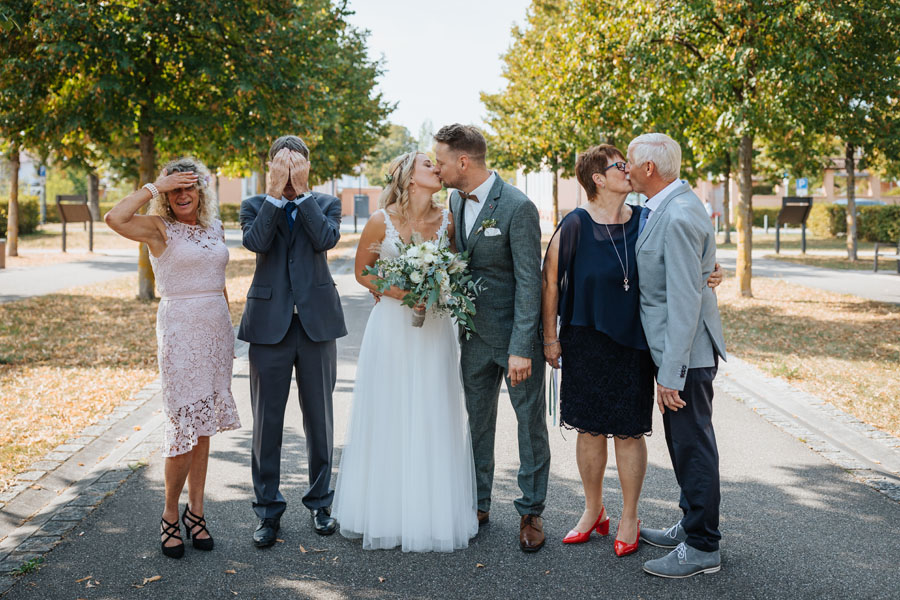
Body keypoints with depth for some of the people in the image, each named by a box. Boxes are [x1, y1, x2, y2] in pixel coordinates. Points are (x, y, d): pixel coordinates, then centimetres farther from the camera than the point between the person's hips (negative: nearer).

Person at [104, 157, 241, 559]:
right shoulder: (159, 228, -4)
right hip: (180, 330, -5)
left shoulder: (215, 229, 12)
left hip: (216, 329, 5)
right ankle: (170, 516, 12)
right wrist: (154, 187, -15)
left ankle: (195, 512, 21)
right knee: (185, 425, -7)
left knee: (204, 425, 10)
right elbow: (114, 219, -24)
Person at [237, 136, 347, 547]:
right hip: (269, 323, 0)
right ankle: (268, 509, 18)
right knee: (267, 420, 4)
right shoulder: (254, 206, 7)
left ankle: (320, 502, 26)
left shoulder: (326, 204, 8)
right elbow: (256, 242, -13)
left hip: (317, 321, 1)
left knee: (319, 416, 10)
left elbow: (327, 239, -13)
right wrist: (275, 194, -13)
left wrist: (302, 192, -11)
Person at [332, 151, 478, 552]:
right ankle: (387, 514, 17)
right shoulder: (381, 221, -5)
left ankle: (432, 515, 16)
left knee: (433, 422, 4)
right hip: (392, 327, -2)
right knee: (388, 419, 4)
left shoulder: (447, 220, 2)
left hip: (435, 329, 2)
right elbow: (362, 271, 4)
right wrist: (396, 291, -12)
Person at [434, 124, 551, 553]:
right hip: (476, 333, 7)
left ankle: (530, 511, 20)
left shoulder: (518, 207, -19)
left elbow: (529, 281, -20)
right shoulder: (455, 200, 4)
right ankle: (478, 503, 30)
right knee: (477, 421, 15)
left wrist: (522, 349, -23)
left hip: (517, 334, -7)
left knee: (530, 422, 7)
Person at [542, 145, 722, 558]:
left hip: (632, 342, 1)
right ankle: (594, 511, 29)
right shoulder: (575, 226, -7)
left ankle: (629, 519, 22)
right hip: (584, 343, 0)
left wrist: (706, 276, -9)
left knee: (629, 431, 5)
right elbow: (550, 281, -1)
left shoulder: (644, 222, -1)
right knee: (588, 428, 10)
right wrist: (550, 337, -1)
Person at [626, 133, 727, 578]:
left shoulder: (678, 216, -21)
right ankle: (691, 526, 35)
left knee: (692, 446, 1)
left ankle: (702, 548, 15)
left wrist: (671, 374, -23)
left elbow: (686, 300, -24)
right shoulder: (670, 206, 11)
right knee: (685, 443, 20)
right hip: (675, 347, 10)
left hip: (686, 351, -10)